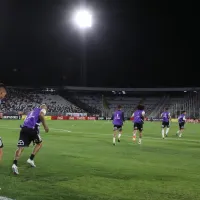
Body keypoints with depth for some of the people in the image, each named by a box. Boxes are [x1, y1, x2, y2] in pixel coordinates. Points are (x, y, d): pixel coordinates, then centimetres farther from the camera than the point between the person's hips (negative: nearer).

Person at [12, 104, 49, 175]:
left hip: (24, 128, 5)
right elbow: (41, 115, -8)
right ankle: (31, 159, 12)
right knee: (39, 143, 21)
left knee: (20, 147, -4)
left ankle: (15, 164, -24)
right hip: (32, 128, -5)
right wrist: (45, 126, -4)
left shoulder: (32, 111, 37)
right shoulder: (42, 110, 17)